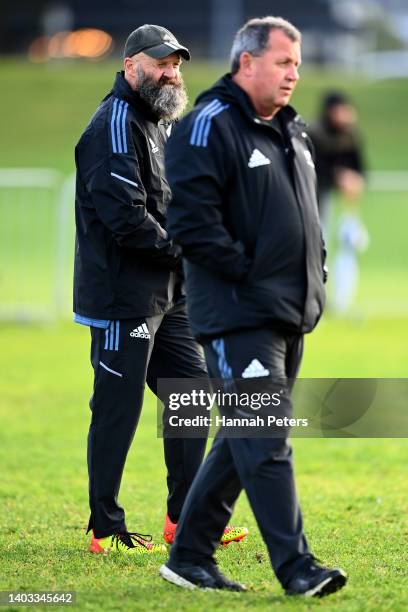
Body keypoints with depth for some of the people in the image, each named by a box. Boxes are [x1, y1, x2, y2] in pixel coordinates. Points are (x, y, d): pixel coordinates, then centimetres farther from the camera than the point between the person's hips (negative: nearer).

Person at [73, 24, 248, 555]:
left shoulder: (161, 124, 18)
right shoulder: (115, 127, -14)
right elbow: (126, 217, -22)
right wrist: (182, 251, -13)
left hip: (167, 296, 10)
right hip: (123, 297, -10)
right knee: (118, 410, -4)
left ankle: (184, 520, 18)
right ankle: (106, 531, 3)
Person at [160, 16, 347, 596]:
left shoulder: (290, 132, 18)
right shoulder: (209, 127, -11)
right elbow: (191, 220, -18)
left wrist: (314, 276, 14)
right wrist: (246, 272, -18)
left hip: (290, 314, 9)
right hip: (239, 316, -9)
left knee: (244, 440, 12)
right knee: (266, 441, -11)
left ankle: (190, 557, 20)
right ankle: (296, 568, -13)